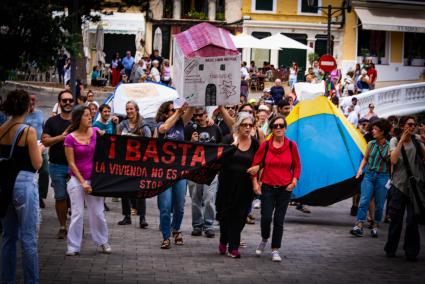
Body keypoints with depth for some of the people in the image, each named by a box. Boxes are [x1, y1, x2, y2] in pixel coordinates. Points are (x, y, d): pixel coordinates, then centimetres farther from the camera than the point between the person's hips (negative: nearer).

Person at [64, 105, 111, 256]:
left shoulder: (96, 132, 1)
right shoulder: (70, 138, -7)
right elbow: (71, 163, -6)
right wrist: (82, 182, -9)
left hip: (94, 178, 3)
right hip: (77, 179, -3)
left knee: (97, 213, 8)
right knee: (77, 214, -1)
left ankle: (102, 242, 22)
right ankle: (73, 246, 6)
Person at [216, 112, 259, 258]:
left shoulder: (254, 143, 5)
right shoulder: (229, 139, -4)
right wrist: (233, 146, -24)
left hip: (245, 184, 2)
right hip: (228, 183, -2)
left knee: (240, 216, -1)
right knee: (226, 214, 5)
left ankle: (233, 247, 4)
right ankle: (223, 242, 28)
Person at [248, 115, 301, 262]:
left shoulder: (291, 145, -2)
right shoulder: (265, 145, -5)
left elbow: (297, 166, 9)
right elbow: (255, 164, 1)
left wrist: (294, 181, -4)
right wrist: (255, 183, -4)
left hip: (285, 189, 1)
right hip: (267, 187, -1)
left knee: (279, 220, 4)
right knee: (266, 217, -9)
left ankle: (275, 249, 16)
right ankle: (264, 239, 22)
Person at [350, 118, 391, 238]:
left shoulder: (389, 146, -4)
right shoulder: (371, 144, 5)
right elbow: (365, 158, 18)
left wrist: (390, 156, -14)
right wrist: (360, 169, 5)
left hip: (382, 176, -2)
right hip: (369, 174, 2)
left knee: (379, 204, 6)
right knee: (364, 201, -9)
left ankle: (375, 226, 20)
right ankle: (359, 226, -13)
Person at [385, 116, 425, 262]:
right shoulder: (395, 140, 2)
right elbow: (393, 160, -14)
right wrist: (401, 141, -14)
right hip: (399, 184, -1)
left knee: (412, 219, -4)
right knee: (396, 218, 3)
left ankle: (411, 252, 5)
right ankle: (391, 249, 16)